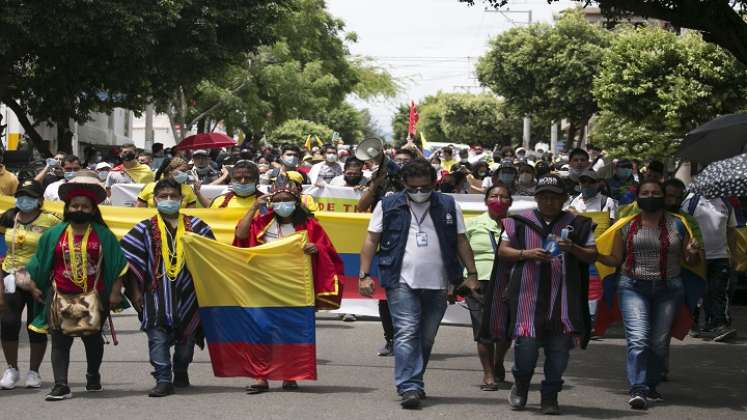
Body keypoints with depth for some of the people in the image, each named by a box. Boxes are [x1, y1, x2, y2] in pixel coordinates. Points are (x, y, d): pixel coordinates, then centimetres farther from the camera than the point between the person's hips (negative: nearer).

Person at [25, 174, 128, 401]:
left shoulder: (103, 235, 0)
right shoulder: (54, 234, 4)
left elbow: (118, 264, 2)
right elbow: (39, 262, 11)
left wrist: (115, 291, -2)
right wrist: (33, 286, 6)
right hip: (61, 297, 0)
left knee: (93, 339, 16)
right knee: (60, 341, -7)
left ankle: (93, 376, 37)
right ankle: (61, 386, -10)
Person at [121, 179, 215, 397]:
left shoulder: (195, 226, 6)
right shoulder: (146, 229, 2)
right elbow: (131, 260, 1)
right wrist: (136, 291, -4)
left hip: (187, 292, 2)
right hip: (157, 292, -2)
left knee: (187, 336, 13)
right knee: (158, 337, -10)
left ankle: (181, 372, 33)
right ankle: (163, 380, -9)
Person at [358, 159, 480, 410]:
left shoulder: (448, 206, 10)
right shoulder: (388, 206, 5)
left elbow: (461, 242, 12)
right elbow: (371, 240, 5)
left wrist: (472, 274, 4)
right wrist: (364, 275, -4)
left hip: (437, 284, 3)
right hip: (402, 282, -3)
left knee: (426, 337, 9)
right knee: (406, 334, -13)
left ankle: (413, 383, 22)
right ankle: (409, 388, -18)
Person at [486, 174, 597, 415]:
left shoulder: (577, 224, 9)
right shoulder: (520, 222, 8)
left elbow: (592, 255, 10)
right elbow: (503, 251, 9)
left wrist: (572, 249, -10)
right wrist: (527, 254, -8)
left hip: (563, 296, 1)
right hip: (527, 293, -1)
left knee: (559, 348, 0)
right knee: (526, 343, -10)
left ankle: (550, 396, 14)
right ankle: (520, 386, 18)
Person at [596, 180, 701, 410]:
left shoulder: (677, 225, 7)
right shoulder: (627, 226, 7)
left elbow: (690, 261, 10)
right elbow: (616, 260, 9)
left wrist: (693, 254, -13)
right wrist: (595, 255, -8)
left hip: (668, 289, 1)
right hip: (634, 287, -1)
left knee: (659, 342, 5)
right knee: (638, 339, -15)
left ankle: (651, 386, 19)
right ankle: (638, 390, -21)